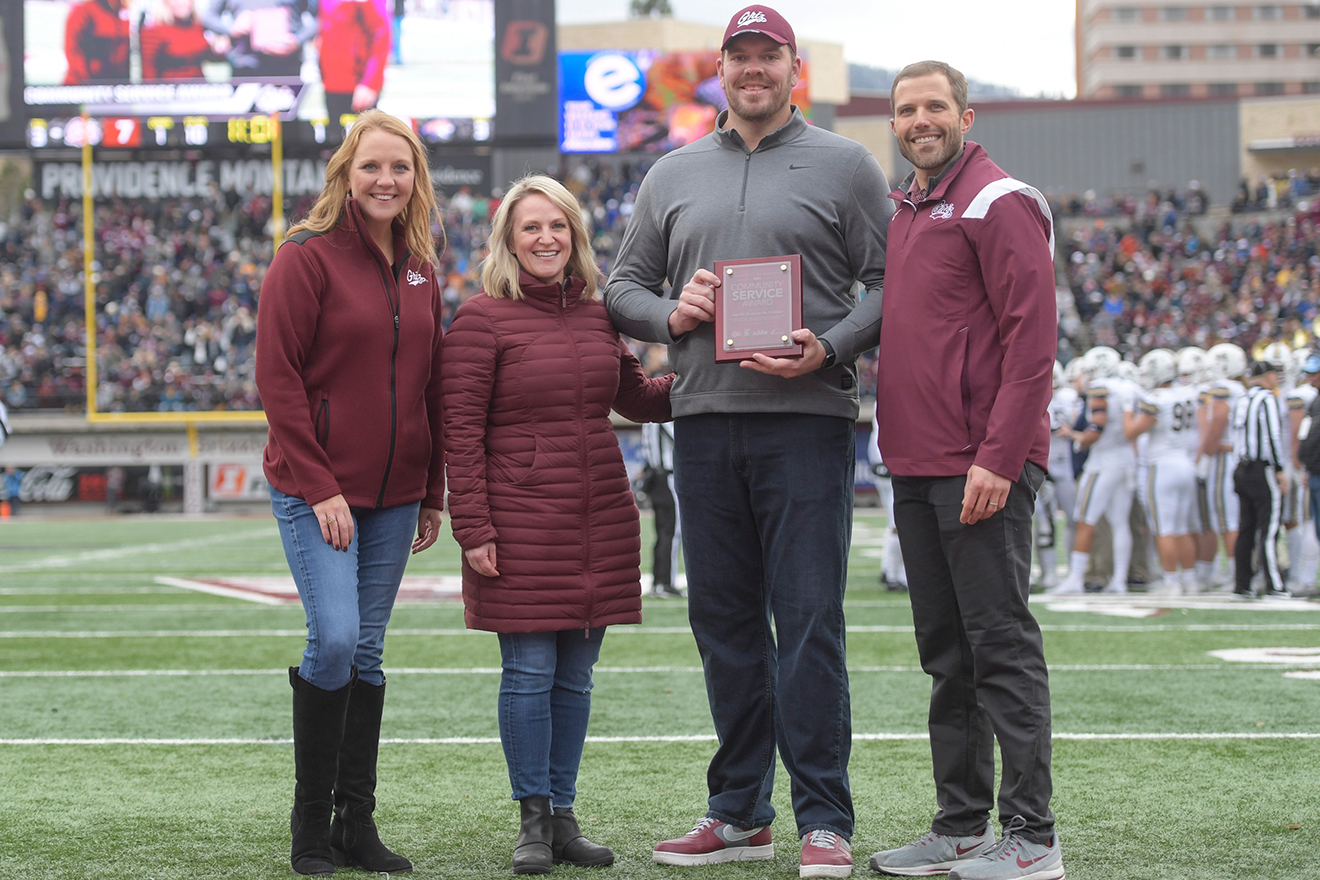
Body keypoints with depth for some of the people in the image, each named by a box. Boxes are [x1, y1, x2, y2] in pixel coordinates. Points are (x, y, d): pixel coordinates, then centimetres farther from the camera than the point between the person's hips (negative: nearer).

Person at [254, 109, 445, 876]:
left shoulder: (419, 268, 11)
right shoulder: (308, 258, -7)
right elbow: (278, 377, -10)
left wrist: (434, 494, 12)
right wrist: (318, 487, -14)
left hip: (395, 493, 6)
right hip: (317, 489, -6)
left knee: (368, 651, 7)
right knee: (334, 639, -14)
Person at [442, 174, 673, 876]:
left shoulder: (599, 315, 11)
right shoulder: (482, 319, -5)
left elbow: (637, 398, 24)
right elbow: (461, 431, -7)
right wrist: (472, 529, -12)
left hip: (599, 520, 5)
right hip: (520, 521, -5)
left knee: (575, 676, 9)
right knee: (529, 672, -3)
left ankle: (563, 815, 18)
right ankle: (534, 822, 8)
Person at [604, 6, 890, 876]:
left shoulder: (845, 166, 5)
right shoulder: (671, 175, 16)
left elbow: (891, 283, 1)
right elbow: (624, 287, 19)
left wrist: (829, 349, -15)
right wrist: (671, 314, -2)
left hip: (807, 420, -4)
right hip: (704, 419, 4)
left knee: (809, 621, -8)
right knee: (724, 620, 8)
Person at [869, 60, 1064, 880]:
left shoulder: (999, 202, -8)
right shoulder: (906, 211, 19)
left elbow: (1032, 341, -15)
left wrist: (998, 458, -20)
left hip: (982, 469, -9)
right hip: (918, 470, 9)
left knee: (1002, 643, -7)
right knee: (947, 654, 12)